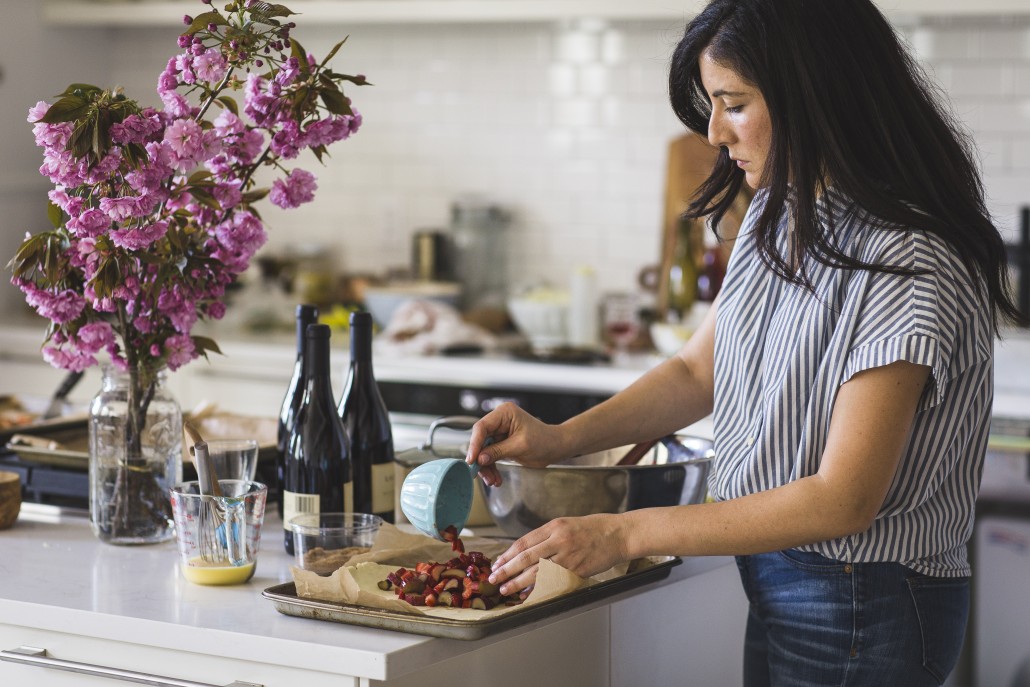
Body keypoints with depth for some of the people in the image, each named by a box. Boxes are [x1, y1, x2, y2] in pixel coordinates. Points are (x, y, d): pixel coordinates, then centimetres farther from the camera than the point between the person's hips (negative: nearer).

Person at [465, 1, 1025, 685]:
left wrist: (623, 533, -24)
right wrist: (559, 438, -4)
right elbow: (698, 371, 12)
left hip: (863, 614, -7)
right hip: (779, 589, 8)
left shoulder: (910, 266, -24)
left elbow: (843, 500, -25)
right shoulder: (776, 217, 3)